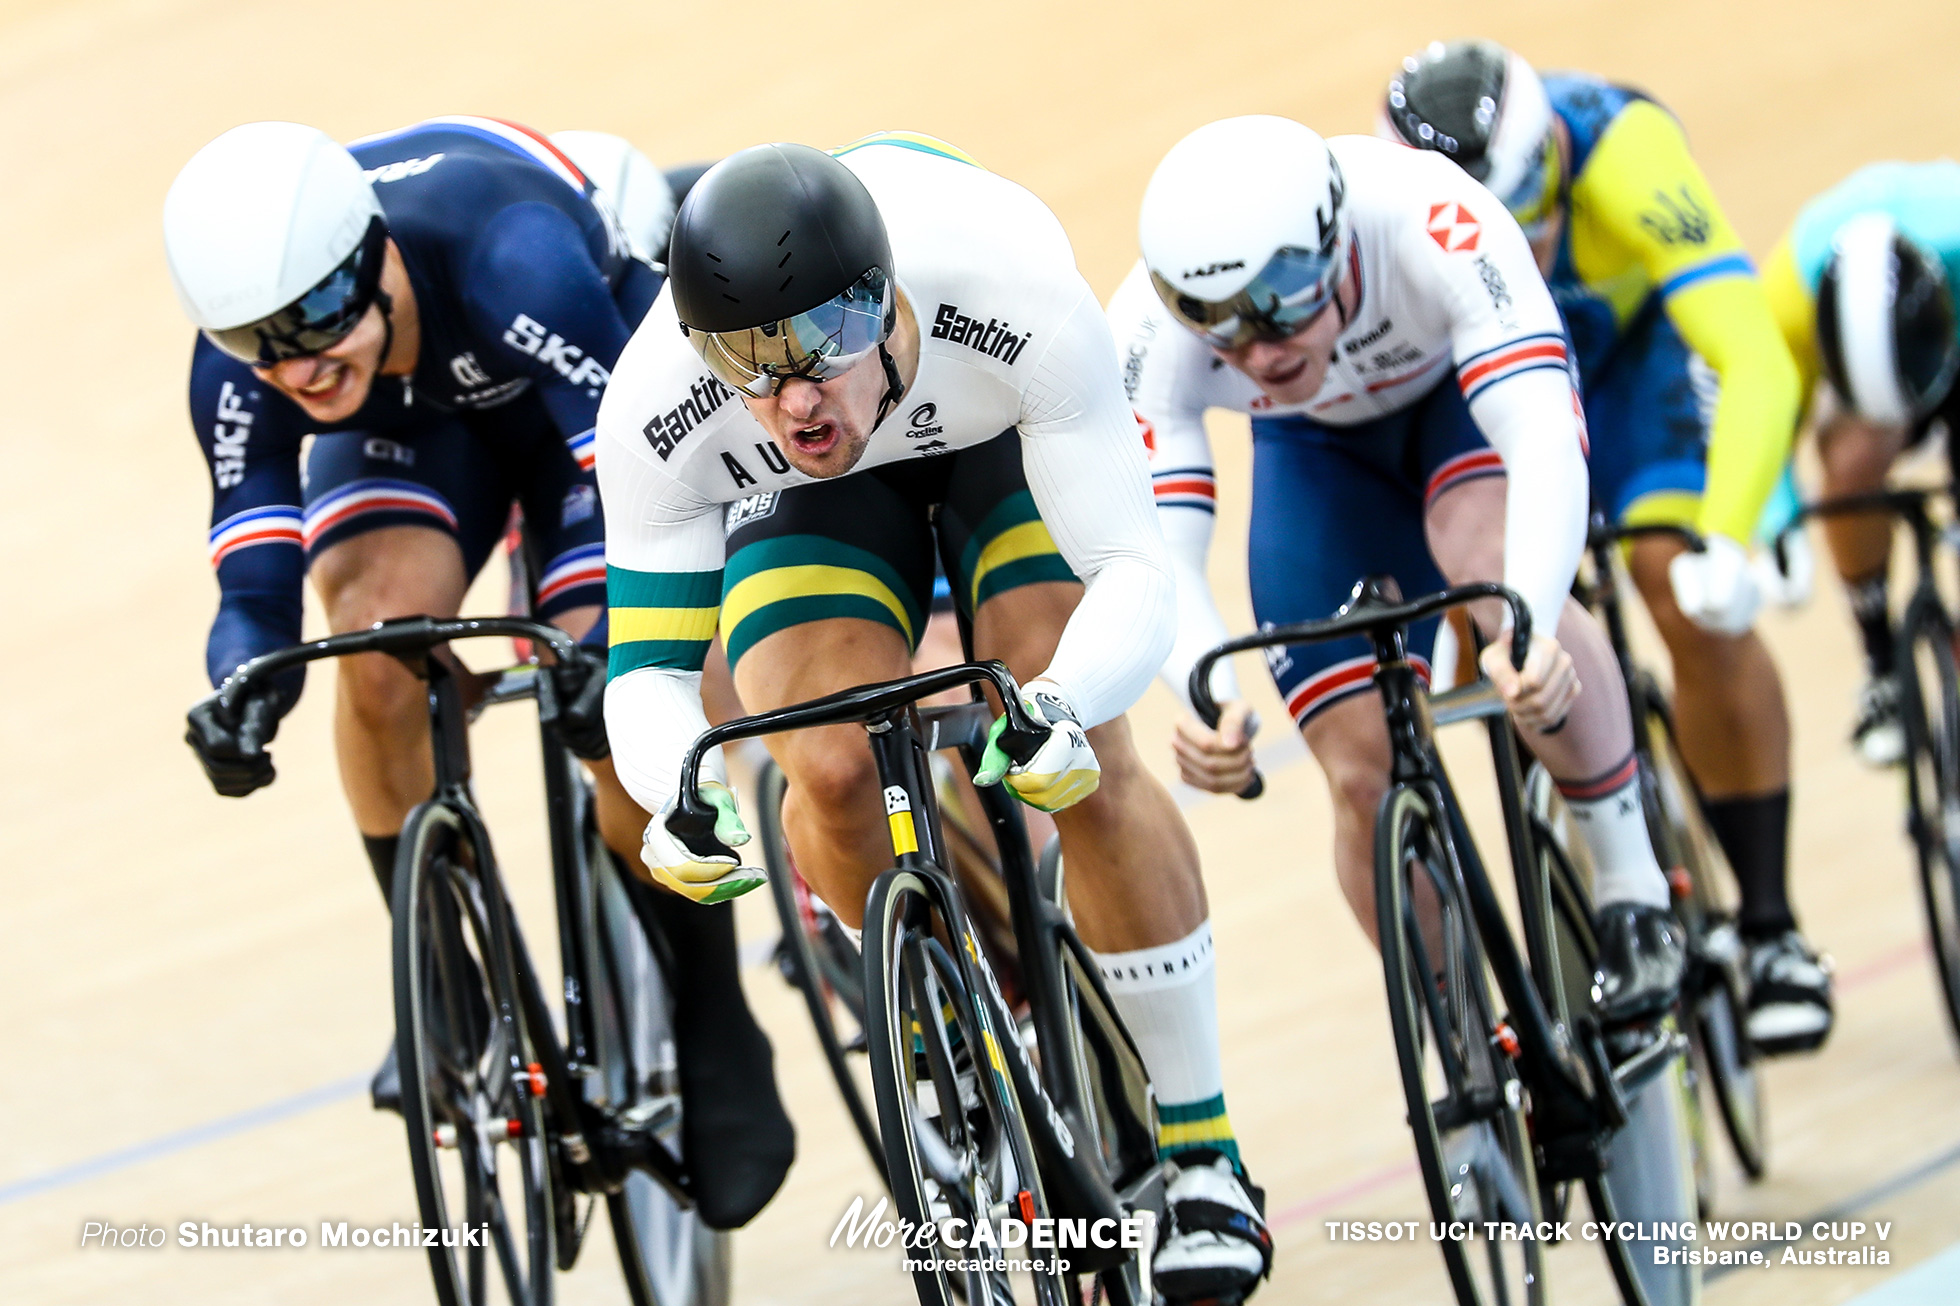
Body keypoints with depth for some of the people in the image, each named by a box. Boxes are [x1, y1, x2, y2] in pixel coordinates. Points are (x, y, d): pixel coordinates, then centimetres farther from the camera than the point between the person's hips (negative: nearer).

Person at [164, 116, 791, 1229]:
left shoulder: (504, 258, -44)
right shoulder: (240, 368, -30)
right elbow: (254, 573, -28)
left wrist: (610, 637, -62)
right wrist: (239, 688, -51)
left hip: (587, 369, -3)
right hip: (412, 421, 3)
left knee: (618, 715, -22)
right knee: (379, 632, -29)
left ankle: (720, 1047, 0)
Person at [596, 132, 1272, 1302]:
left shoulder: (1017, 295, -42)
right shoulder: (656, 413, -37)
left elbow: (1134, 571, -38)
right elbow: (650, 669, -28)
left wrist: (1063, 706, -58)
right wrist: (683, 789, -49)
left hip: (1007, 430, -1)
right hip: (806, 502, 1)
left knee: (1083, 764, -21)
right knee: (832, 772, -24)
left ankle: (1204, 1162, -6)